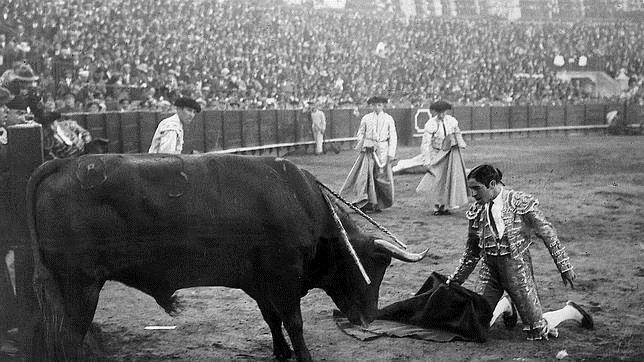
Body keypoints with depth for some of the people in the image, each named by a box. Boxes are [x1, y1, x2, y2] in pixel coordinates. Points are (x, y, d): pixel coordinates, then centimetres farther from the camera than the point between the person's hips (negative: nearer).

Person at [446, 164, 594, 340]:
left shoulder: (521, 202, -14)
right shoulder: (476, 210, 0)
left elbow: (548, 234, -7)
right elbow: (472, 250, 13)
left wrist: (565, 267, -5)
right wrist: (456, 279, 14)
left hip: (517, 268, -4)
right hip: (489, 269, 4)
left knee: (537, 331, -4)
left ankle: (571, 311, 27)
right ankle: (505, 305, 29)